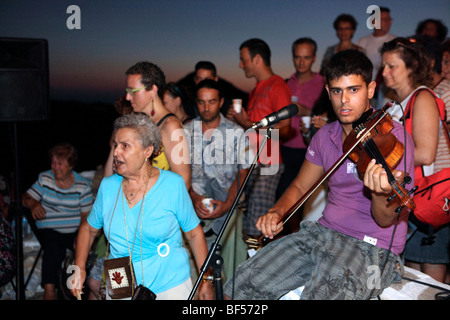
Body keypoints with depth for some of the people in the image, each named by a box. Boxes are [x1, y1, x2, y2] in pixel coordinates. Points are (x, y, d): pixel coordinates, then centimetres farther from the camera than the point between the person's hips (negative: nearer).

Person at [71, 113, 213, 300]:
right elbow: (88, 228, 13)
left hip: (170, 286, -3)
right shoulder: (108, 186, -1)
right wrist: (80, 267, 0)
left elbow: (194, 233, -3)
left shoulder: (172, 184, -10)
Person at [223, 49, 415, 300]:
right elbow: (300, 187, 19)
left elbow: (385, 221, -15)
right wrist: (277, 212, -2)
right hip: (324, 232, 6)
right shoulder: (326, 136, 7)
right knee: (243, 284, -6)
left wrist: (382, 194, -38)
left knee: (324, 293, -33)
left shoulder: (393, 137, -12)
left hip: (373, 248, -5)